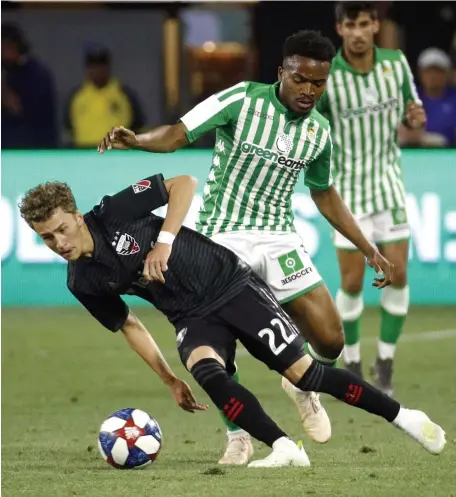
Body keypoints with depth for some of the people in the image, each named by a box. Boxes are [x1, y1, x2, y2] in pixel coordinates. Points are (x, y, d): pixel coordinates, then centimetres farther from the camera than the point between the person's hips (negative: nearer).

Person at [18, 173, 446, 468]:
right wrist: (169, 380, 10)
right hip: (193, 319, 4)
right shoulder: (82, 284, -3)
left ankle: (402, 416, 7)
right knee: (205, 370, -30)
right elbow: (128, 324, 12)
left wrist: (164, 241, -24)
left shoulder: (115, 212, -17)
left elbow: (184, 183, -13)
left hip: (229, 284, -4)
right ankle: (285, 449, -30)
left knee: (302, 372, -8)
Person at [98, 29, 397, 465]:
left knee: (330, 342, -5)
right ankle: (238, 437, 12)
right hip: (222, 237, -3)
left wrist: (368, 249, 19)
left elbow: (324, 194, 19)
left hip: (278, 237, 4)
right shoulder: (242, 100, -11)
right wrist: (136, 140, -36)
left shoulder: (318, 132, 4)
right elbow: (179, 133, -15)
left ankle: (303, 386, 30)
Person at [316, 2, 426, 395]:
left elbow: (411, 115, 9)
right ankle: (352, 366, 16)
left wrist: (416, 119, -13)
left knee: (398, 275, -1)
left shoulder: (397, 64, -4)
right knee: (352, 281, -1)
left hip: (389, 183, 3)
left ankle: (385, 365, 12)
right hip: (348, 188, -3)